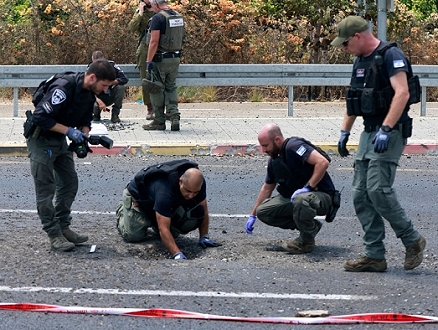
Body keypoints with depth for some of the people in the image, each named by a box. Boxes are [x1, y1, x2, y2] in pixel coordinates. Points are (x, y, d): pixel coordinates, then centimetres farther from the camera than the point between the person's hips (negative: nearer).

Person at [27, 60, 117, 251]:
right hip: (41, 139, -9)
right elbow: (40, 117, -30)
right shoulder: (63, 89, -30)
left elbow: (85, 119, 13)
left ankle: (63, 228, 19)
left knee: (70, 182, 10)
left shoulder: (90, 93, -2)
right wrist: (69, 130, -27)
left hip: (60, 139, 9)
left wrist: (84, 134, -8)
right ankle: (54, 235, -2)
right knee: (46, 188, -5)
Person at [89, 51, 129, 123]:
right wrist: (99, 102, -42)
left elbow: (125, 79, -19)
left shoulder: (111, 65, -12)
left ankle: (115, 114, -17)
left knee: (120, 87, -27)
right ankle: (96, 115, 7)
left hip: (110, 96, 1)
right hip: (98, 98, -1)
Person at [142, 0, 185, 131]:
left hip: (160, 60, -7)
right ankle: (174, 116, -1)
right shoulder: (179, 17, 9)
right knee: (171, 88, 15)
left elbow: (154, 41, -20)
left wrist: (149, 60, -16)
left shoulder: (158, 18, -16)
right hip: (175, 59, 7)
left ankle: (159, 122, 9)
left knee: (157, 90, 4)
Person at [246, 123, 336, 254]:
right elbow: (267, 188, 23)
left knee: (300, 199, -42)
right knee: (263, 211, -4)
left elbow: (323, 162, -31)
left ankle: (307, 241, -15)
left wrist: (308, 187, -29)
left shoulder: (294, 146, -19)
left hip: (322, 197, -9)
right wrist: (252, 215, 25)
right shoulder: (274, 160, 9)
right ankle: (310, 226, 5)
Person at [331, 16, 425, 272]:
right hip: (369, 132, 9)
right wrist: (345, 131, 22)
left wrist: (386, 130, -29)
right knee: (362, 196, 4)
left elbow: (402, 93, -24)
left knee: (378, 190, -18)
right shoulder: (360, 61, 16)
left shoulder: (391, 56, -13)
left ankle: (413, 241, -2)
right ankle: (374, 256, 6)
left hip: (390, 133, -9)